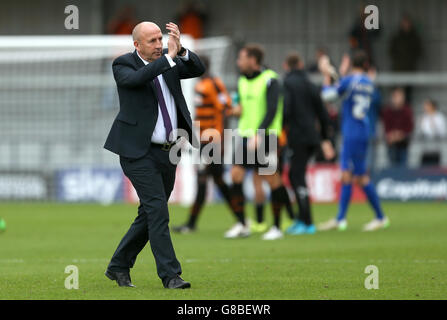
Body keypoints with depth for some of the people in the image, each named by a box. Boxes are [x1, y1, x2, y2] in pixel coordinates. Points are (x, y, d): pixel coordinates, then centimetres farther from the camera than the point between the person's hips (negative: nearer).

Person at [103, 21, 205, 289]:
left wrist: (181, 50, -22)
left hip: (167, 153, 6)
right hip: (139, 153, -6)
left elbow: (198, 69, -5)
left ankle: (118, 267, 25)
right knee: (158, 211, -15)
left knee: (149, 216, 12)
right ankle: (170, 275, -14)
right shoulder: (123, 65, -7)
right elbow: (135, 79, -28)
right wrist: (169, 57, -29)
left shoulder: (168, 61, 8)